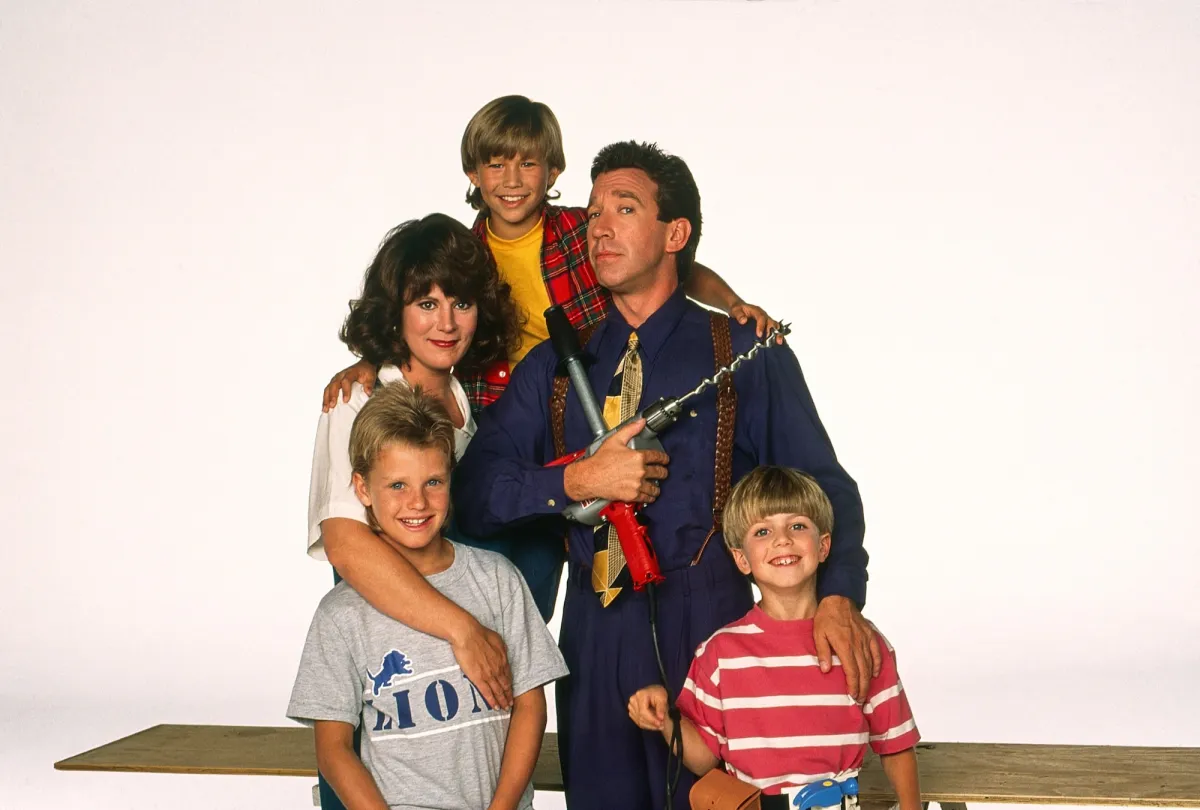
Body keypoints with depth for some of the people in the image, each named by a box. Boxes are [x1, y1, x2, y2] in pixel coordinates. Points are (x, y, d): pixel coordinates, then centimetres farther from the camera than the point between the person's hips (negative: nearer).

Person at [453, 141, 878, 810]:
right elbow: (474, 491, 2)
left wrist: (839, 597, -20)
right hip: (592, 632, 3)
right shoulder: (555, 366, 10)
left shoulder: (746, 354, 2)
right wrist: (578, 483, -14)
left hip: (706, 628, -3)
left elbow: (823, 486, -4)